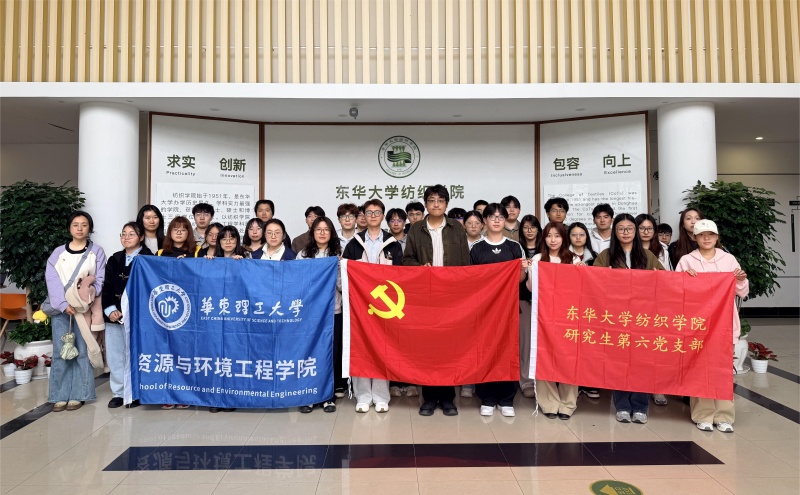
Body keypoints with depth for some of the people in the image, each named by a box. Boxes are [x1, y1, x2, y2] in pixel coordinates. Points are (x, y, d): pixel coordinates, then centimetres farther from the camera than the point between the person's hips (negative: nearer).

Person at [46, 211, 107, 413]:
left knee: (82, 351, 0)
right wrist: (63, 304, -15)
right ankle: (60, 395, 10)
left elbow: (100, 280, 0)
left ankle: (78, 394, 8)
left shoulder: (97, 252, 5)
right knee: (61, 351, 1)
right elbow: (52, 280, -1)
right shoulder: (58, 252, 9)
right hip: (61, 308, 2)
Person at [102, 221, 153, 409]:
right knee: (114, 355, 8)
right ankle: (118, 392, 19)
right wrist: (110, 309, -6)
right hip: (114, 314, 5)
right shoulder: (114, 260, 13)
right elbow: (107, 287, 8)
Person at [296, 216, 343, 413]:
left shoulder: (338, 255, 8)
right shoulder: (303, 255, 8)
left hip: (333, 311, 0)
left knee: (331, 353, 2)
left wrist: (339, 270, -10)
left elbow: (343, 286, 5)